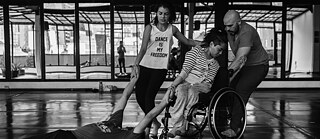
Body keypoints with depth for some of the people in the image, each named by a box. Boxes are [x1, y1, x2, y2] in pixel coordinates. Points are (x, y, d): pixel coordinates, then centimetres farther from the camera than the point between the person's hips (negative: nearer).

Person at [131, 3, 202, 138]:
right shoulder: (150, 27, -1)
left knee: (149, 96, -12)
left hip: (161, 67, -1)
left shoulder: (172, 29, 6)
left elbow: (187, 42, 15)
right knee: (140, 96, -1)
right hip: (145, 66, 1)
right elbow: (143, 48, -10)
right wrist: (135, 65, -23)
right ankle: (155, 122, 22)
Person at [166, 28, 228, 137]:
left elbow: (208, 84, 5)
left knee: (192, 91, -34)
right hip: (185, 83, -2)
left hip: (199, 87, 2)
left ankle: (183, 124, -31)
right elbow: (185, 71, -6)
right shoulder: (195, 51, 5)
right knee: (182, 91, -36)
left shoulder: (215, 64, 17)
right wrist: (174, 84, -19)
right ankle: (177, 124, -32)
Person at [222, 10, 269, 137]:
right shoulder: (230, 31, -3)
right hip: (246, 66, 9)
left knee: (241, 93, -22)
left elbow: (240, 58, -38)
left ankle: (234, 129, -22)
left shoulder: (246, 32, -30)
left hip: (258, 66, -9)